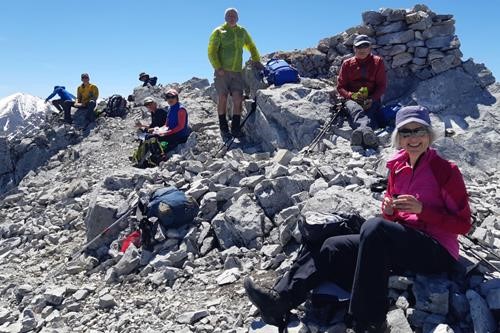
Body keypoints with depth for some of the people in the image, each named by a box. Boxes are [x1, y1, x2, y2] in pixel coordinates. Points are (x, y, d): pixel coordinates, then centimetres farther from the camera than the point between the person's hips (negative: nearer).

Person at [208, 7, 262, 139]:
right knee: (222, 99, -2)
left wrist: (256, 60, 15)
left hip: (237, 72, 3)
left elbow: (251, 46, 28)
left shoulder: (242, 31, 14)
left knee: (238, 99, -6)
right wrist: (218, 68, -14)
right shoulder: (218, 32, 2)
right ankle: (223, 128, 8)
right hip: (222, 71, -3)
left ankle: (236, 129, 0)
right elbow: (211, 52, -4)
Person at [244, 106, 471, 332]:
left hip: (437, 253, -6)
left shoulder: (445, 170, -9)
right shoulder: (397, 165, 9)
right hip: (404, 242, 7)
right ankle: (280, 301, -22)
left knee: (374, 227, -34)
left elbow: (463, 224, -8)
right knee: (333, 247, -10)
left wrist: (421, 209, -21)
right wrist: (388, 210, -7)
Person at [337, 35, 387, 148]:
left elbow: (382, 85, 6)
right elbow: (340, 87, 10)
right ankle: (367, 130, -72)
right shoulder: (347, 63, 15)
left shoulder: (377, 62, 13)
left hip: (371, 100, 1)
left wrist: (372, 99, -15)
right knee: (356, 110, -39)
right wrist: (352, 95, -12)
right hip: (352, 99, -1)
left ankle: (360, 132, -70)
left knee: (368, 112, -37)